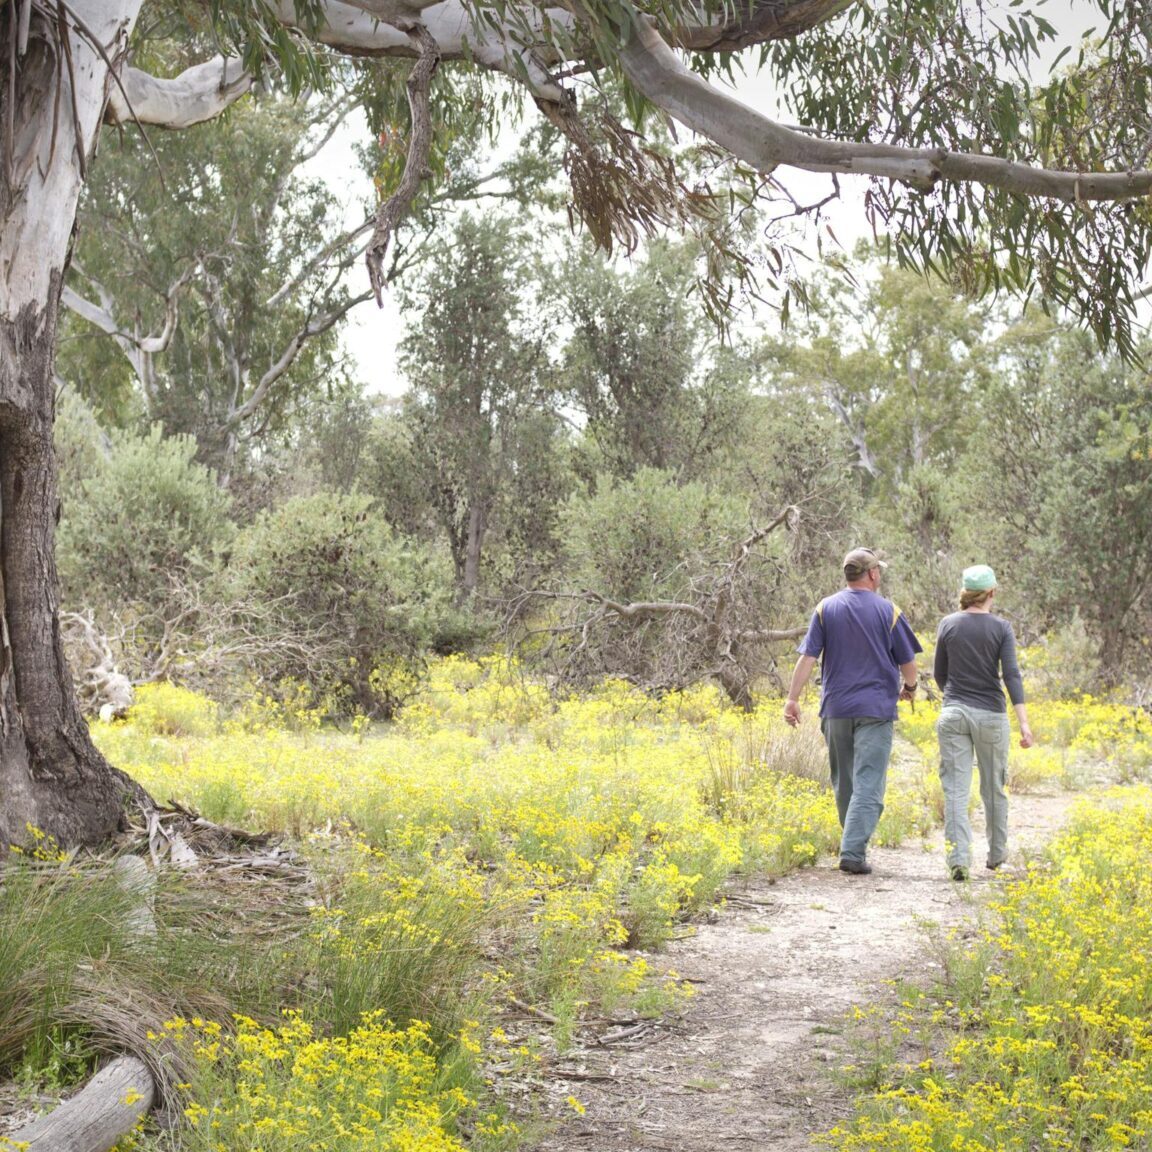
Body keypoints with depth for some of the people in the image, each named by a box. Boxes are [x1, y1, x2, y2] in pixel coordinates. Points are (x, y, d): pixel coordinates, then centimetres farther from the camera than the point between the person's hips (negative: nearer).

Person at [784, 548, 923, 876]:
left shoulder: (826, 609, 2)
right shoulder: (888, 611, -2)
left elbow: (808, 658, -4)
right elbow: (908, 662, 3)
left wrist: (792, 698, -1)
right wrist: (909, 687, 23)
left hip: (835, 708, 3)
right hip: (875, 708, -3)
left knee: (843, 782, 16)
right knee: (868, 784, -5)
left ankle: (855, 844, 26)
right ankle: (853, 852, -15)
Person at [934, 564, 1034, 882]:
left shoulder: (948, 624, 1)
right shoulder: (1001, 628, -4)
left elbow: (939, 674, 9)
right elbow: (1011, 675, -12)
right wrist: (1024, 723, -15)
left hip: (953, 714, 1)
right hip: (991, 715, 0)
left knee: (956, 789, -3)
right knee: (994, 788, 15)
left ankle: (958, 858, -16)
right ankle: (996, 854, 28)